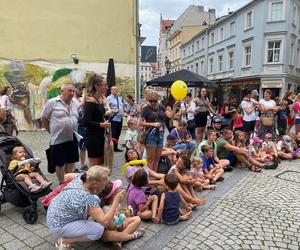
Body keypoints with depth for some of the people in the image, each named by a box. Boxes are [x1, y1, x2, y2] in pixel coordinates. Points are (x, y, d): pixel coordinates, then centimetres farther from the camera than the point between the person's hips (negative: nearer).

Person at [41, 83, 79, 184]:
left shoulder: (74, 104, 10)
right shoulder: (52, 102, -7)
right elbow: (44, 119, -2)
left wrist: (74, 132, 9)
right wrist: (52, 132, 3)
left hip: (72, 138, 5)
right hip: (58, 139, -5)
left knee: (71, 162, 13)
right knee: (60, 163, 6)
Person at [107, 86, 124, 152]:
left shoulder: (120, 98, 16)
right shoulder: (109, 98, -5)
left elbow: (122, 106, 25)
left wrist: (122, 112, 8)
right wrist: (113, 110, -24)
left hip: (120, 118, 7)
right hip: (113, 119, -7)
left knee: (118, 134, 13)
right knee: (112, 134, -5)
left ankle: (115, 147, 24)